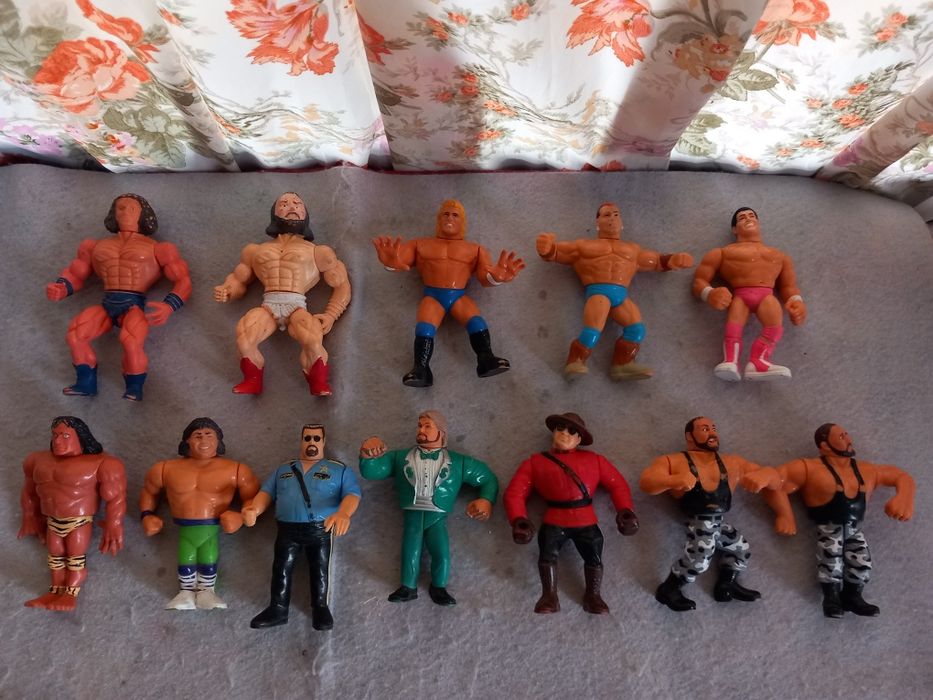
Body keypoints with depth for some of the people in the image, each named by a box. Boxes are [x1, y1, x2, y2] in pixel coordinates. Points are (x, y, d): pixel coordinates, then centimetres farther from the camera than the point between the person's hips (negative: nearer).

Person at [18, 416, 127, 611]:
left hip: (79, 520, -6)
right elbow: (30, 491, 21)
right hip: (52, 520, 6)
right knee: (56, 556, 13)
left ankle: (70, 594, 10)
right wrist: (32, 518, 25)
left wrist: (112, 527, -14)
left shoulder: (99, 463, -16)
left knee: (75, 556, 1)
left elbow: (115, 498, -15)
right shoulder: (41, 461, 5)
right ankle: (55, 591, 22)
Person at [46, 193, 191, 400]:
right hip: (107, 304, 4)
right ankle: (86, 382, -5)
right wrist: (60, 289, 2)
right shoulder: (96, 246, 28)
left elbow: (183, 280, 7)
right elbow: (75, 273, 26)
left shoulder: (156, 248, 15)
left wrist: (168, 306, -13)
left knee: (131, 339, -34)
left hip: (135, 305, -3)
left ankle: (135, 387, -10)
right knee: (75, 333, -25)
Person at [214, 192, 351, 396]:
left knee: (314, 342, -34)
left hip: (297, 306, -2)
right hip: (268, 305, 2)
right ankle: (252, 381, -2)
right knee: (243, 339, -30)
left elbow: (342, 285, 20)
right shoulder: (256, 250, 30)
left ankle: (319, 385, -5)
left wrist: (330, 315, 4)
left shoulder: (318, 252, 22)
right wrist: (226, 291, 7)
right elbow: (238, 280, 32)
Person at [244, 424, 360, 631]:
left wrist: (343, 514, -27)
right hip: (287, 530, 3)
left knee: (320, 569, -1)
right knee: (281, 568, 1)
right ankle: (278, 609, 14)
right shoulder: (283, 470, 21)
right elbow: (267, 492, 12)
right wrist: (254, 509, -11)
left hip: (321, 529, -2)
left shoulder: (340, 469, 9)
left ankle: (321, 608, 14)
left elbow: (352, 493, -5)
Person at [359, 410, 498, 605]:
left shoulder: (458, 462, 11)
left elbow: (488, 478, 14)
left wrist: (486, 500, -5)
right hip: (412, 514, 1)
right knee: (410, 551, -15)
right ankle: (408, 588, 5)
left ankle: (438, 588, 4)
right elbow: (370, 471, 8)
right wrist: (368, 455, -14)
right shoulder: (400, 457, 14)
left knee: (442, 552, -18)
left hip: (437, 516, -1)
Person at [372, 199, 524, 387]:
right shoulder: (421, 244, 18)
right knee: (424, 328, -27)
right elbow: (401, 259, 3)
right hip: (432, 296, -1)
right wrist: (391, 261, -24)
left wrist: (496, 276, -19)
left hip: (460, 296, 1)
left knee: (477, 322, -27)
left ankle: (486, 360, -36)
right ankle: (421, 370, -35)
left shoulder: (474, 249, 19)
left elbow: (486, 276, 7)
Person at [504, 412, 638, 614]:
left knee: (594, 554, -21)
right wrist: (518, 519, -9)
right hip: (554, 521, -1)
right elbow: (514, 493, 9)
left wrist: (625, 510, -1)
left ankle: (593, 595, -1)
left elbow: (617, 484, 17)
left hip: (586, 521, 1)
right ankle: (549, 596, -12)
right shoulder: (535, 462, 16)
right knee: (547, 551, -26)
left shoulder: (593, 459, 21)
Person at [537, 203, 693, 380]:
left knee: (637, 328, -18)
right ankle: (575, 363, -20)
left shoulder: (632, 249, 30)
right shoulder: (584, 246, 22)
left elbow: (657, 261, 38)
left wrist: (674, 260, 20)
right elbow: (556, 252, 19)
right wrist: (546, 247, -3)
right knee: (592, 330, -26)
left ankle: (623, 365, -14)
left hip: (621, 295, 3)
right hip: (597, 291, -3)